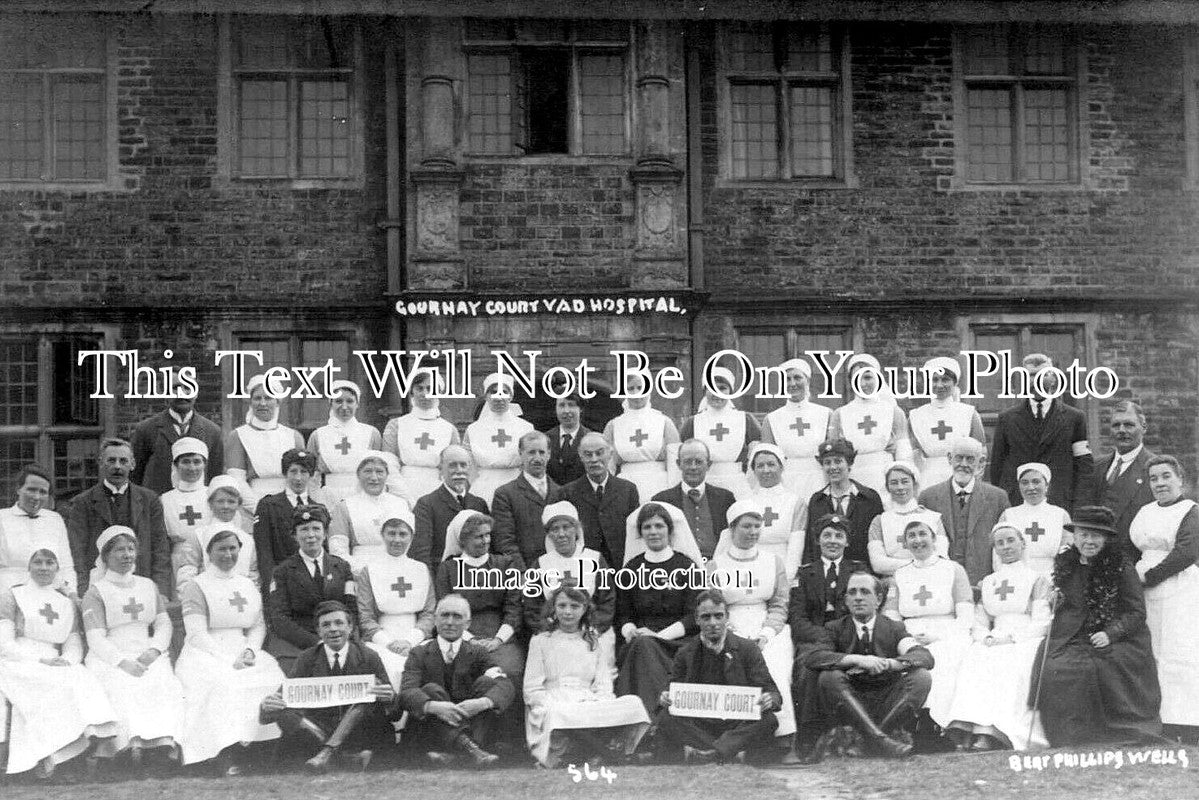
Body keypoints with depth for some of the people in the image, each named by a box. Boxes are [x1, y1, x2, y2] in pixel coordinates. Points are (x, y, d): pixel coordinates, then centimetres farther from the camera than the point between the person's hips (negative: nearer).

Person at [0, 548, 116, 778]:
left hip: (56, 666, 4)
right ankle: (45, 755, -37)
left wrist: (66, 660, -13)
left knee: (82, 681, -30)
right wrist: (41, 660, -15)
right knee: (55, 685, -35)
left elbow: (74, 643, 12)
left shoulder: (67, 602, 20)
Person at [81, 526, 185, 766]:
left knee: (165, 684, -29)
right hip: (109, 659, -3)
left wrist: (154, 650, -7)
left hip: (147, 655, 3)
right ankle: (133, 740, -45)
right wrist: (123, 662, -21)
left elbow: (164, 623, 15)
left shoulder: (148, 586, 22)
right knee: (123, 689, -34)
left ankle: (166, 739, -43)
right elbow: (96, 639, -5)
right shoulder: (96, 591, 6)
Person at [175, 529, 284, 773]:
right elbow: (196, 634, -7)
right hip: (205, 657, -4)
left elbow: (259, 626, 16)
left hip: (243, 653, 5)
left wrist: (250, 650, -6)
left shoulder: (249, 586, 20)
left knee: (272, 678, -23)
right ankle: (227, 752, -31)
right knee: (225, 684, -34)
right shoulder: (195, 587, 2)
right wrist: (228, 661, -17)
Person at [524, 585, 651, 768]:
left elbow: (603, 687, 12)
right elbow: (532, 689, 8)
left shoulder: (600, 643, 22)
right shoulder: (540, 642, 17)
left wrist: (598, 707, -12)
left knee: (633, 703, -31)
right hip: (552, 704, -2)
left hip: (591, 703, 2)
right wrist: (553, 706, -13)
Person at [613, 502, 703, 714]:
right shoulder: (632, 568, 16)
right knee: (641, 645, -32)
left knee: (644, 647, -32)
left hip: (677, 642, -2)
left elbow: (694, 617, -1)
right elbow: (622, 614, 13)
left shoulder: (687, 566, 7)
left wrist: (659, 635, -14)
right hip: (637, 644, 2)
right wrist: (630, 630, -10)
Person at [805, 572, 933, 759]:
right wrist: (857, 660, -28)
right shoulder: (835, 628, 5)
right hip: (851, 705, -1)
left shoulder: (894, 628, 7)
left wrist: (888, 664, -27)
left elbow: (926, 657, -9)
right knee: (829, 677, -28)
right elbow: (812, 657, -15)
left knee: (921, 677, -20)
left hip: (888, 705, 1)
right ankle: (880, 739, -36)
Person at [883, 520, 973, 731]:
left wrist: (937, 636, -13)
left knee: (940, 666, -35)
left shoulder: (953, 569, 12)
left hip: (947, 640, -2)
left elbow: (966, 618, 2)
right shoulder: (899, 575, 20)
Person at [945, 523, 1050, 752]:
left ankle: (987, 735, -48)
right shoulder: (987, 582, 26)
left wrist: (1011, 637, -12)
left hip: (1025, 643, -3)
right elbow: (978, 623, 19)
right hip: (993, 644, 3)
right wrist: (986, 637, -4)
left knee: (1008, 667, -35)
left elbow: (1041, 623, 2)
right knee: (973, 663, -30)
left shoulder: (1037, 579, 13)